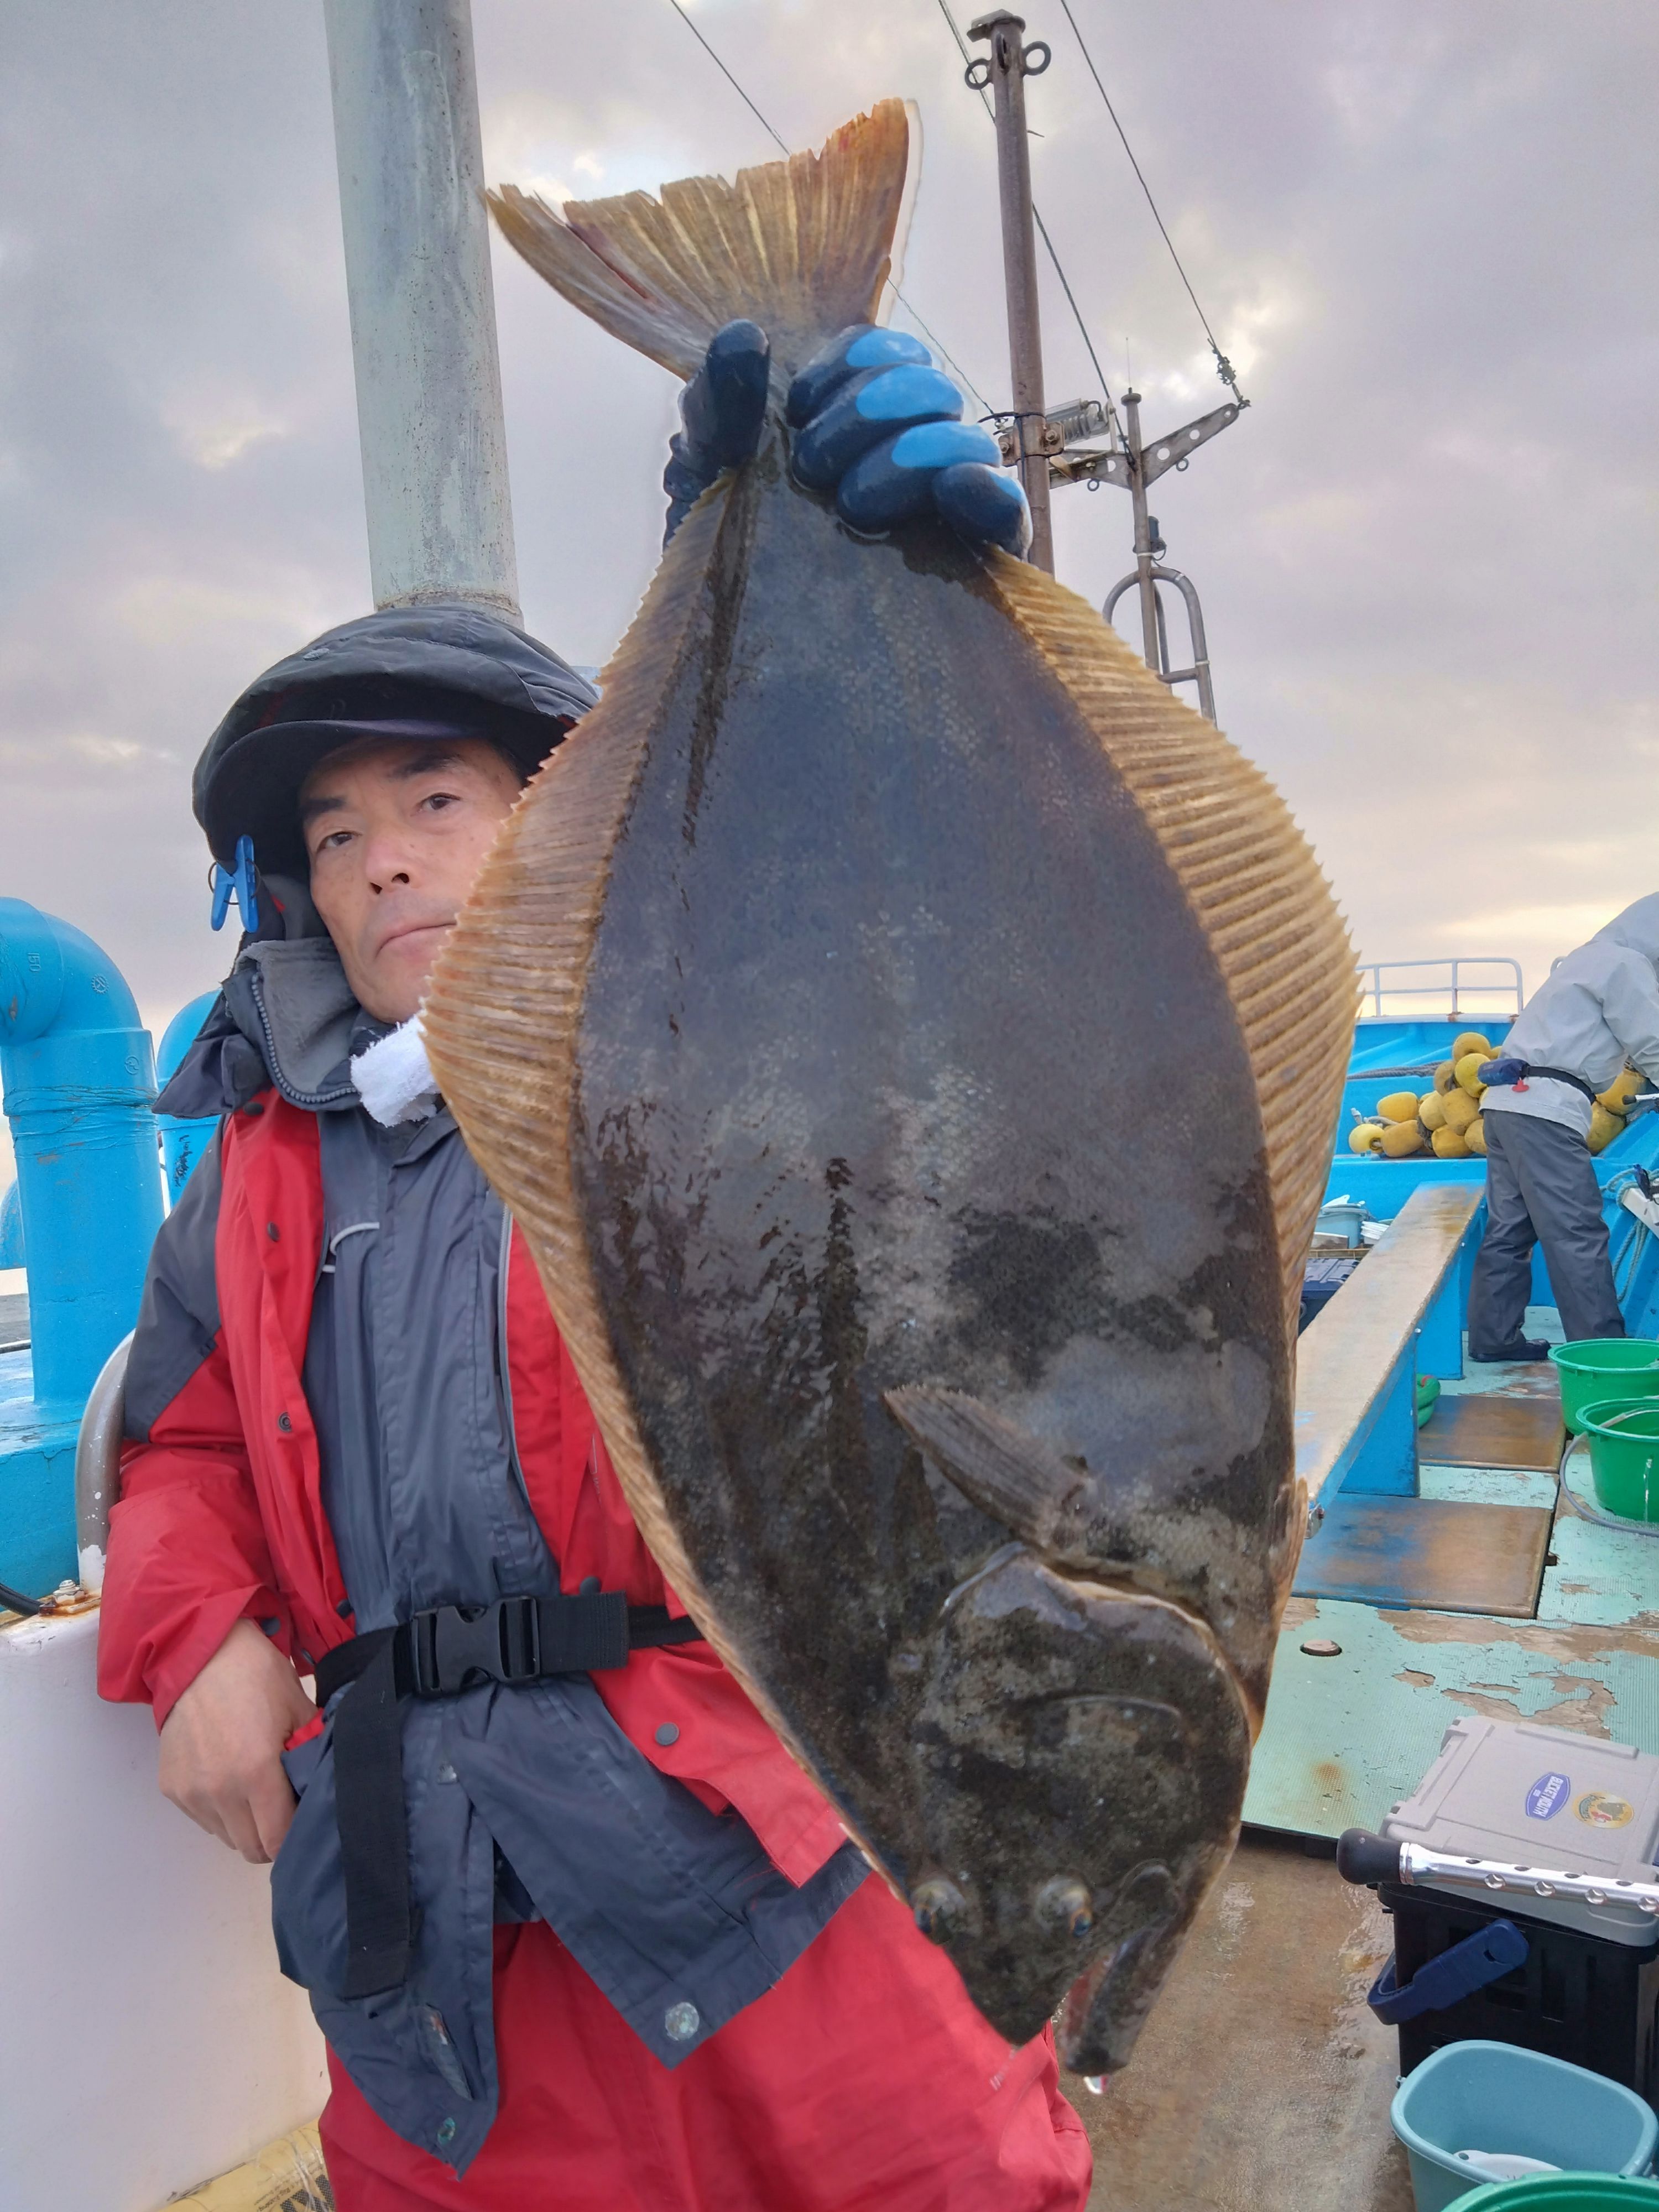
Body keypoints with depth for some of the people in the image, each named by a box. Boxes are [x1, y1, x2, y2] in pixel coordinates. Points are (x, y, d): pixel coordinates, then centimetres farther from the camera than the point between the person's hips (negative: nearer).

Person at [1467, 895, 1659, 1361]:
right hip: (1544, 1109, -10)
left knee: (1509, 1229, 11)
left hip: (1508, 1101, 10)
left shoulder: (1596, 957, 27)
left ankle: (1494, 1337, 15)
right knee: (1577, 1234, -8)